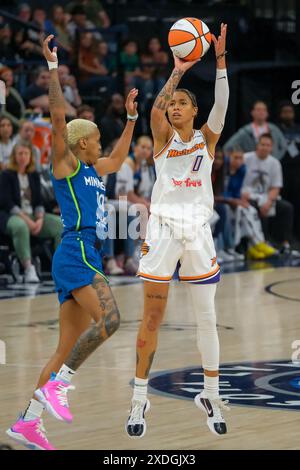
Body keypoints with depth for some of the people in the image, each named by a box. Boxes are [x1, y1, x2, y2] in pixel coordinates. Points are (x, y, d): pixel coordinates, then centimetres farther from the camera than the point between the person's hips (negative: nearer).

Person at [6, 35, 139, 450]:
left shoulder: (93, 169, 21)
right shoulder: (65, 164, -1)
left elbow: (118, 160, 41)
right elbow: (58, 115, -11)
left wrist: (131, 118, 38)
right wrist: (52, 67, -12)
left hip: (87, 256, 9)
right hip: (76, 252, -9)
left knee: (68, 349, 3)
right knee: (108, 319, -25)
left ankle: (28, 422, 1)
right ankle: (55, 386, -22)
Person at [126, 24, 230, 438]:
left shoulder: (207, 138, 7)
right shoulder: (163, 138, 5)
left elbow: (222, 104, -10)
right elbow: (155, 107, -15)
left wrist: (220, 59, -22)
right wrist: (178, 71, -25)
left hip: (198, 229, 1)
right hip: (163, 227, -1)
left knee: (207, 317, 4)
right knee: (152, 318, 0)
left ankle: (211, 395, 16)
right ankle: (140, 398, 7)